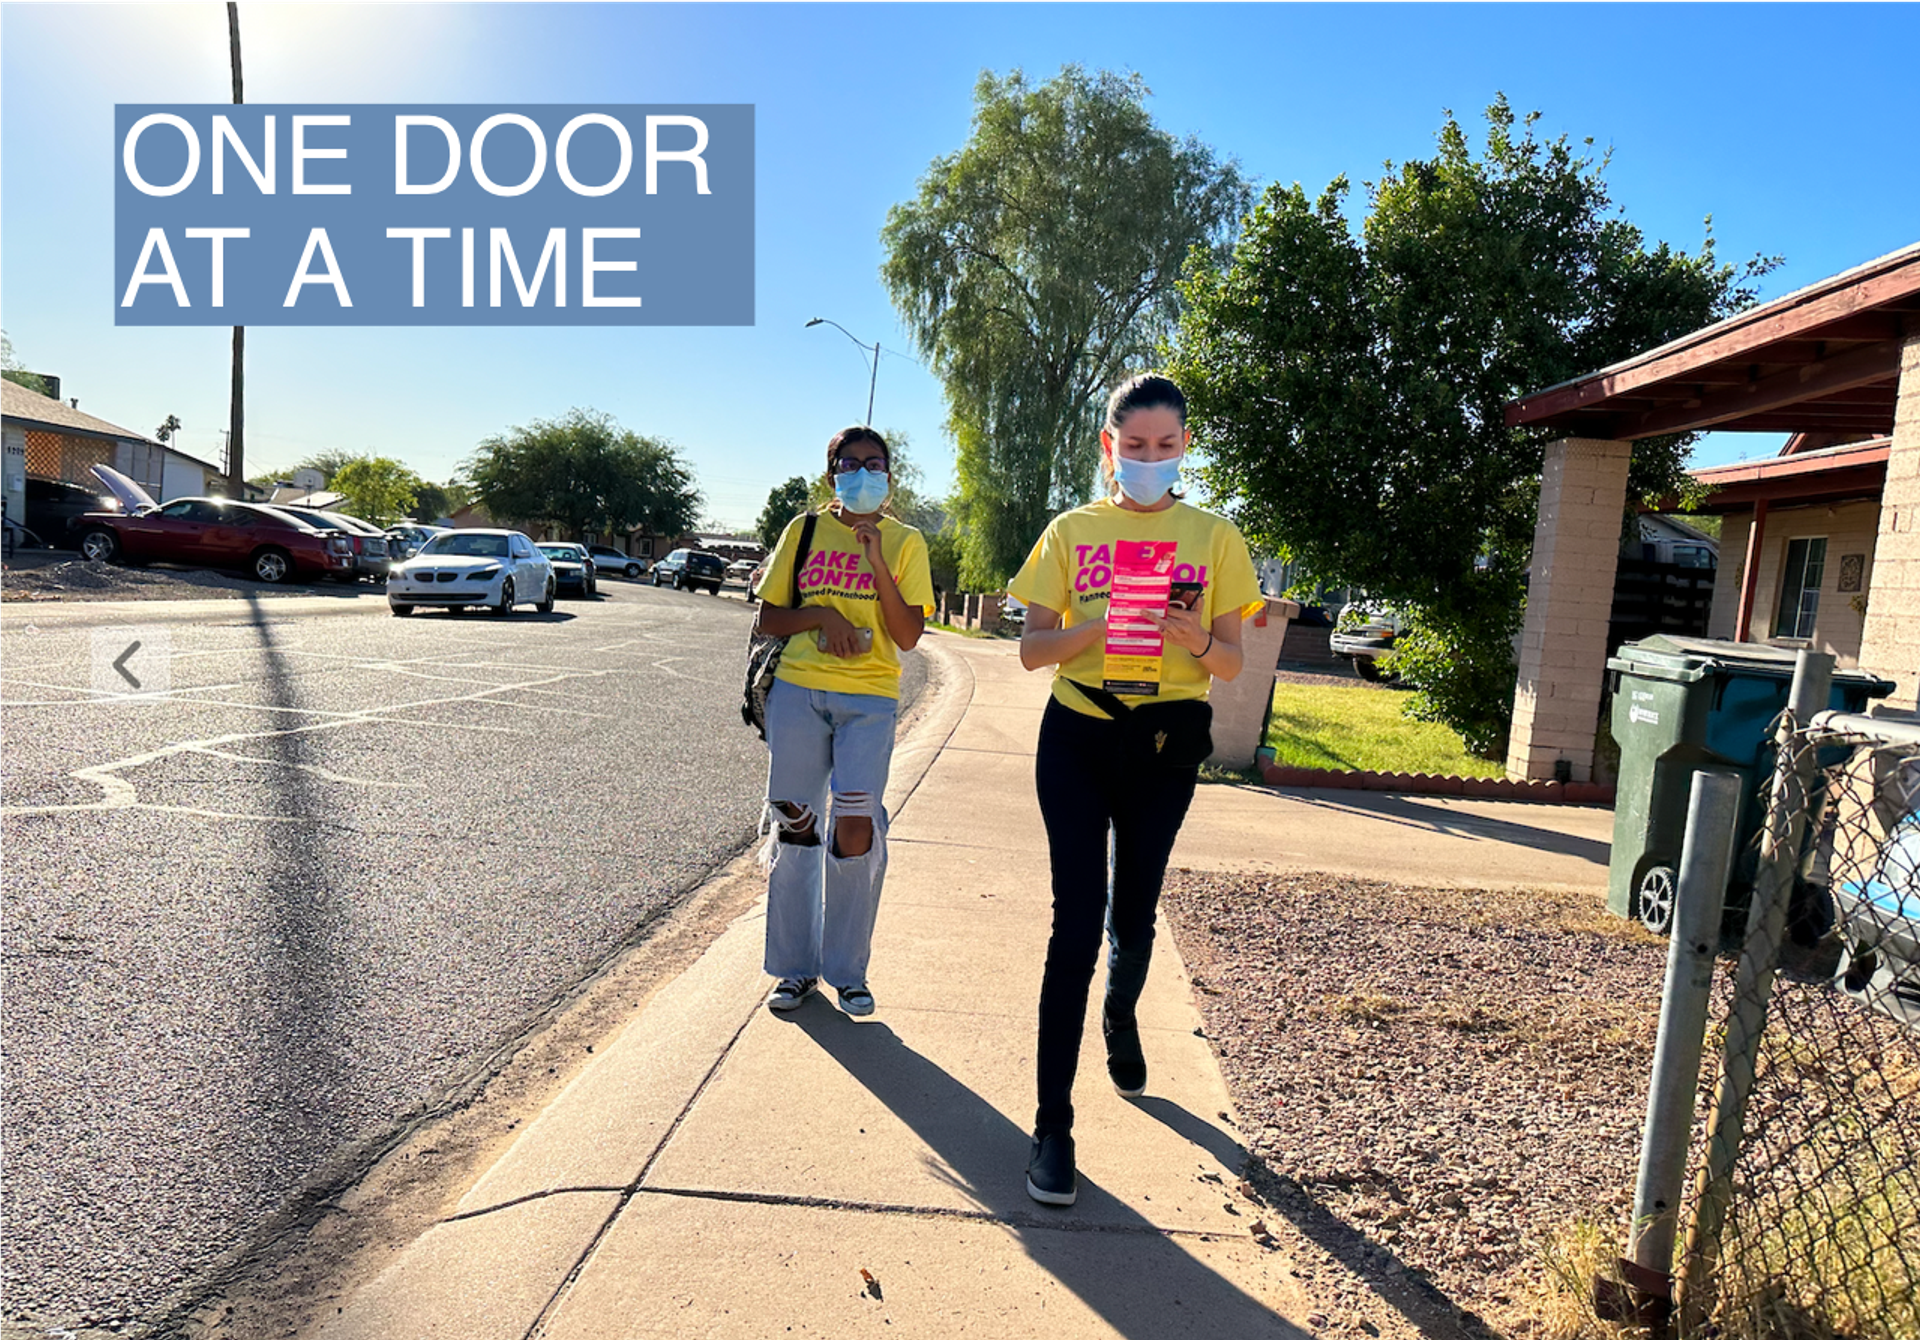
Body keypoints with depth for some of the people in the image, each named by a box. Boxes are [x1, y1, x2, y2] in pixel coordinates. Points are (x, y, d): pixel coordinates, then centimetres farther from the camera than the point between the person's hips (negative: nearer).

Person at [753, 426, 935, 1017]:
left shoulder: (905, 542, 6)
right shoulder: (804, 531, 9)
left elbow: (908, 636, -3)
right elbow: (768, 619, 9)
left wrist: (879, 565, -12)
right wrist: (821, 615, -9)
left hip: (869, 700, -1)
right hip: (797, 691, 2)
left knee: (856, 829, -11)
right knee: (794, 827, 4)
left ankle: (848, 970, 8)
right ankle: (797, 967, 20)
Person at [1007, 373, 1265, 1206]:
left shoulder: (1213, 537, 5)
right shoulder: (1072, 531, 4)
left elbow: (1232, 663, 3)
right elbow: (1032, 648, -1)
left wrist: (1196, 640, -20)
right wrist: (1102, 623, -19)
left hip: (1165, 741, 1)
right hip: (1077, 736, -1)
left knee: (1134, 912, 13)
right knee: (1077, 919, -7)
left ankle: (1121, 1017, 48)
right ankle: (1053, 1123, 3)